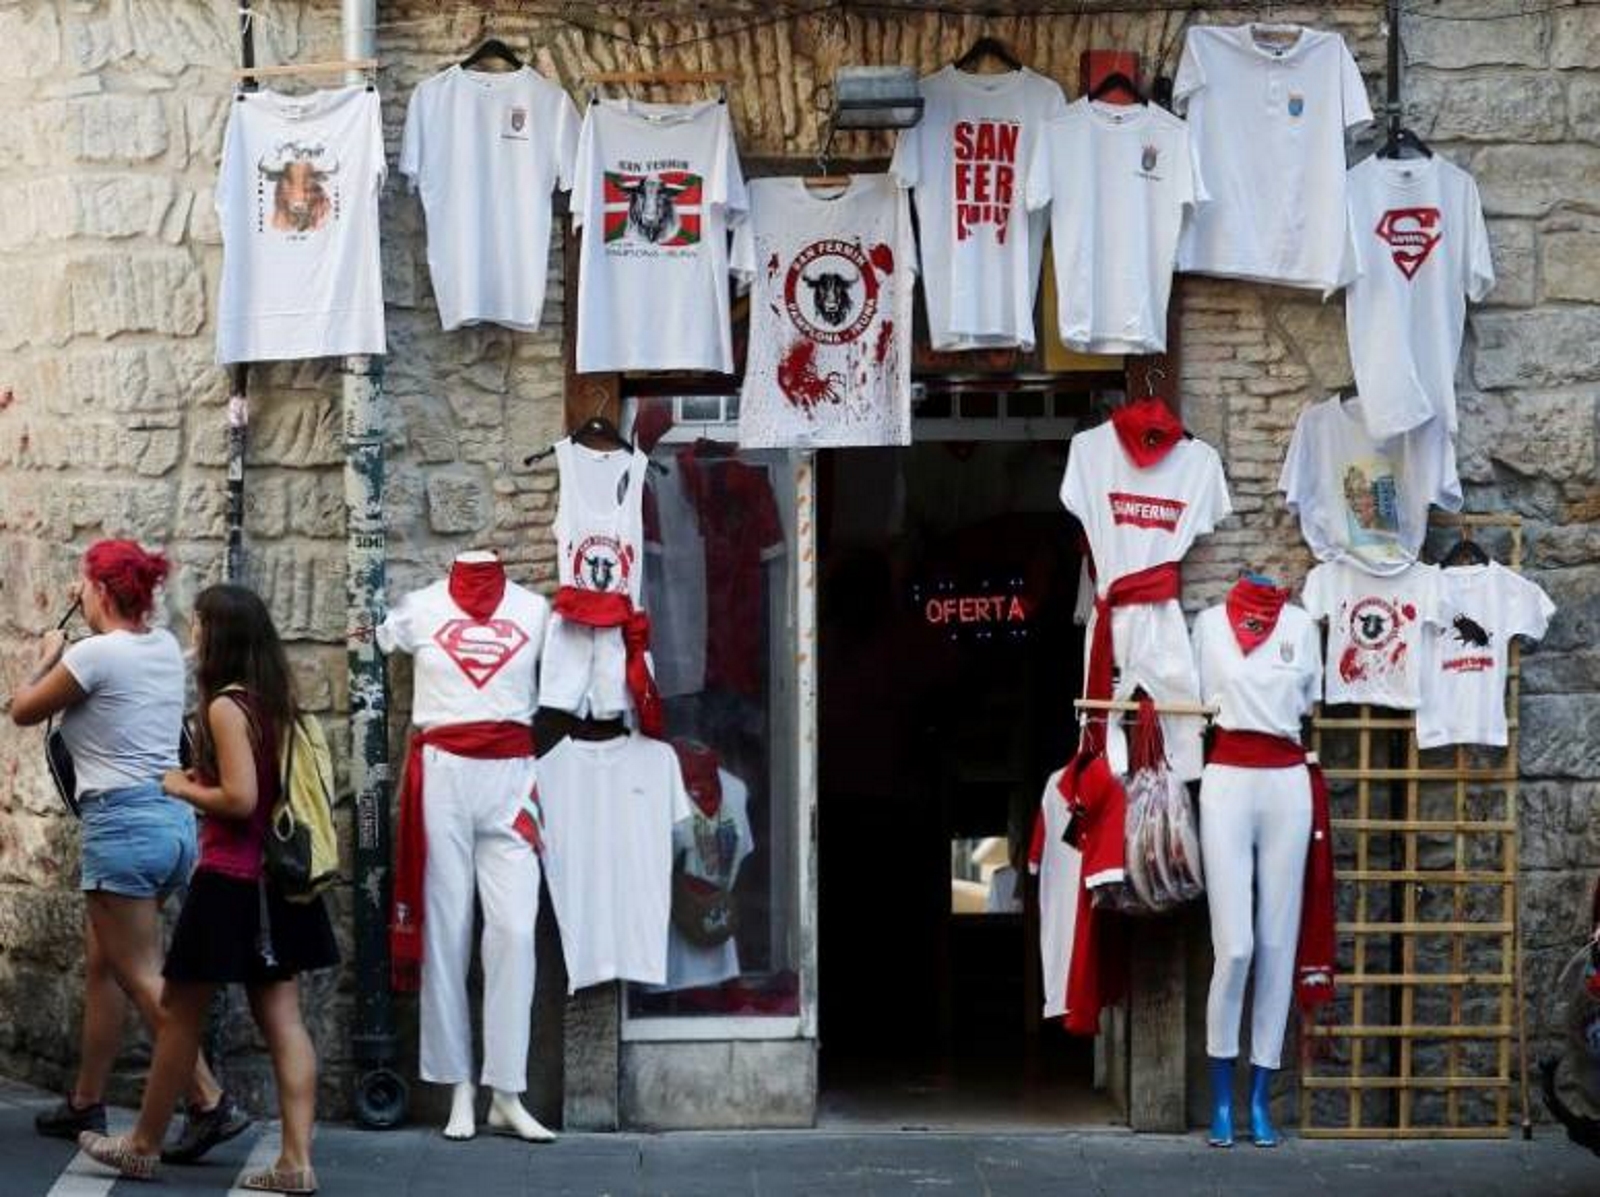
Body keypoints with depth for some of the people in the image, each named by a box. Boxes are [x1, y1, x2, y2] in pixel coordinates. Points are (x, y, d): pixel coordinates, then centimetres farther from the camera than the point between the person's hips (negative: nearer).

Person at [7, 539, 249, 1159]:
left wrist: (47, 657, 18)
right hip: (174, 817, 8)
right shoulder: (165, 647, 9)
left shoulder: (93, 653, -12)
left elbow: (24, 711, 3)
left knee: (140, 978, -5)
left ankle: (210, 1103, -11)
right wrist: (93, 620, 31)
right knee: (102, 964, 18)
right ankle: (85, 1103, 25)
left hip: (123, 823, -8)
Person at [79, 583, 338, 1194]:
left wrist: (183, 787, -6)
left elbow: (239, 800, -21)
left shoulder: (226, 707, -15)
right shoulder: (277, 703, 9)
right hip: (278, 880, 8)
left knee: (179, 1012, 7)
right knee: (282, 1019, 4)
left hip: (231, 883, -8)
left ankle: (143, 1145, 19)